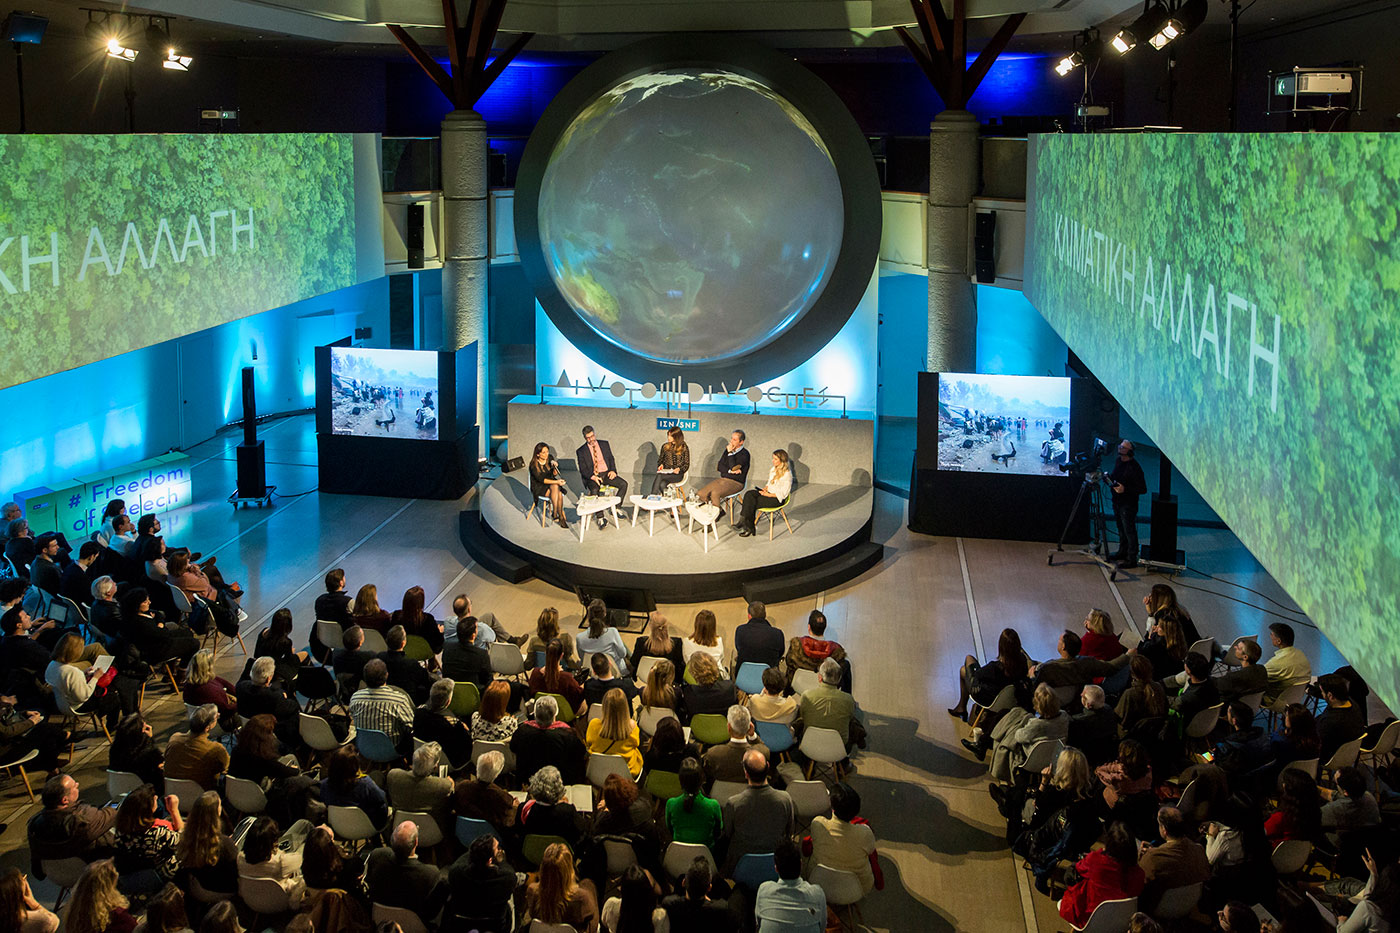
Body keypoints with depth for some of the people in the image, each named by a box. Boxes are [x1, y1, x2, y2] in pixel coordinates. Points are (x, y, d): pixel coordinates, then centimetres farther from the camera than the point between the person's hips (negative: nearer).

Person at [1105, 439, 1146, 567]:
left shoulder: (1134, 467, -20)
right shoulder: (1118, 461, 6)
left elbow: (1143, 489, -19)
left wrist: (1125, 489, -26)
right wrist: (1108, 478, 0)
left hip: (1128, 505, -9)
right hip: (1117, 502, 9)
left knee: (1129, 531, -3)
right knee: (1121, 529, 21)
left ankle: (1132, 559, 3)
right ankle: (1122, 552, 36)